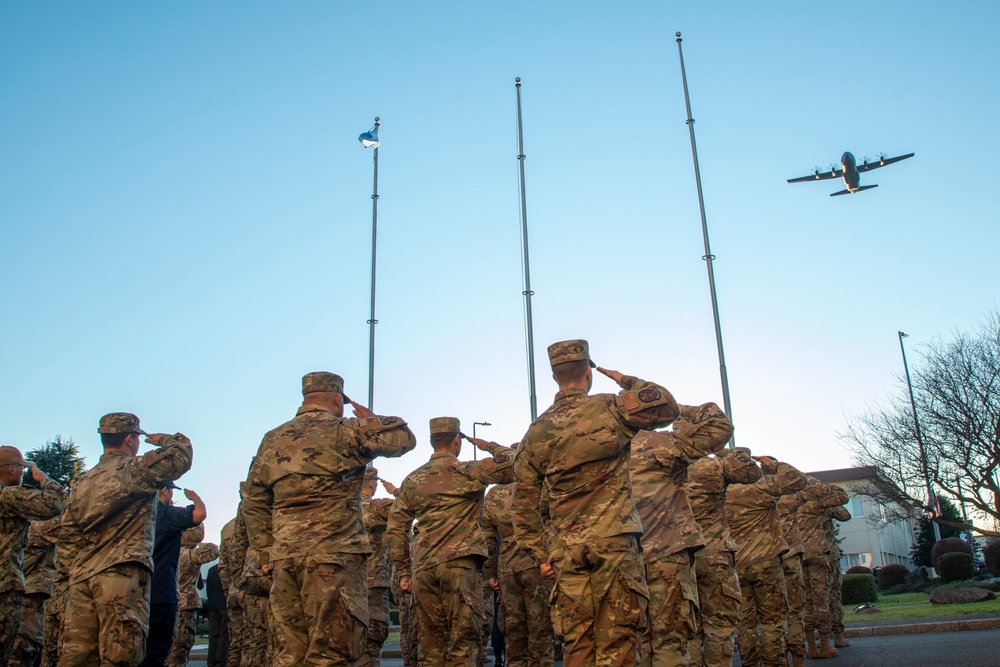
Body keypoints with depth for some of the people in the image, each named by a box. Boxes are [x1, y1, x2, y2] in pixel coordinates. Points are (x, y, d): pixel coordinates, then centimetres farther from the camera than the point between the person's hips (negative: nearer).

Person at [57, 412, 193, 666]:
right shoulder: (134, 468, -2)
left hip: (81, 575, 7)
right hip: (123, 572, -7)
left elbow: (68, 539, 19)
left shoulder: (83, 481, 20)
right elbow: (182, 453, -5)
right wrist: (162, 440, 14)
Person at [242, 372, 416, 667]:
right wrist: (372, 419, 17)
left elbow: (253, 503, 15)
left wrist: (267, 554, 17)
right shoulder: (344, 431, -3)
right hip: (334, 555, -6)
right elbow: (404, 438, 1)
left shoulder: (272, 440, 14)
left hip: (284, 557, 6)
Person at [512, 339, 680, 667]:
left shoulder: (536, 431, 9)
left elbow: (524, 502, 10)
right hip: (614, 542, -4)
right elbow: (668, 407, 6)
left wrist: (541, 554, 16)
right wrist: (628, 382, 16)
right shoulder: (610, 409, -3)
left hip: (565, 551, 4)